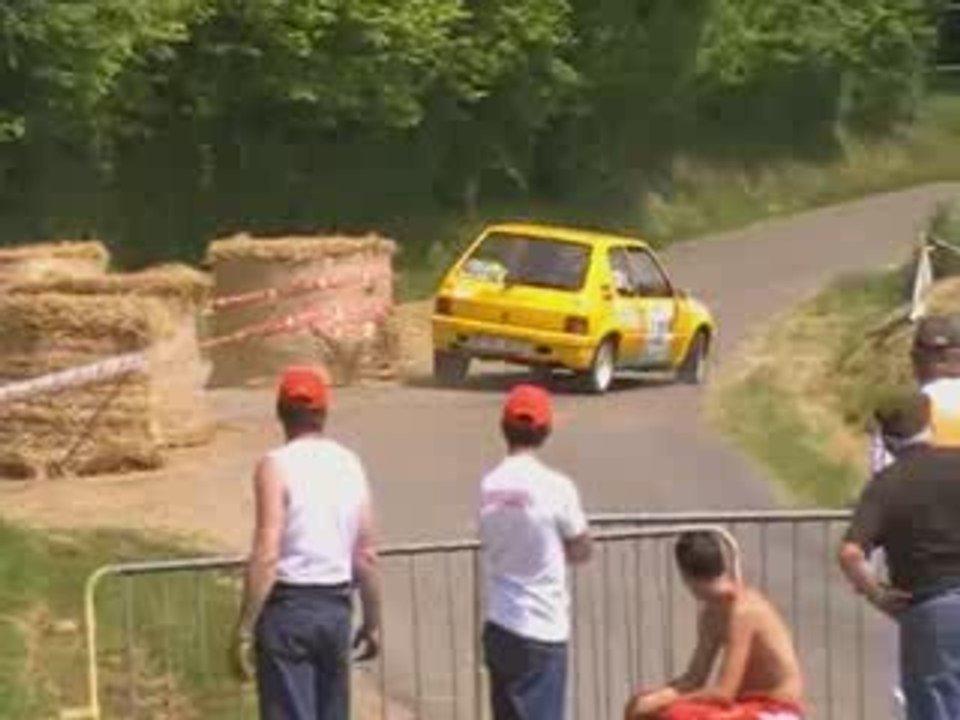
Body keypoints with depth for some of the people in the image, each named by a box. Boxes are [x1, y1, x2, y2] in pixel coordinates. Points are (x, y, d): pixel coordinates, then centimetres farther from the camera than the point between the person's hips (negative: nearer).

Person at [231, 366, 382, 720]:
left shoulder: (277, 466, -11)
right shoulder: (350, 465, 6)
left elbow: (266, 556, -18)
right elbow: (366, 557, 7)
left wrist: (244, 629, -15)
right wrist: (372, 622, 17)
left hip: (289, 606, -6)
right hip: (336, 607, 6)